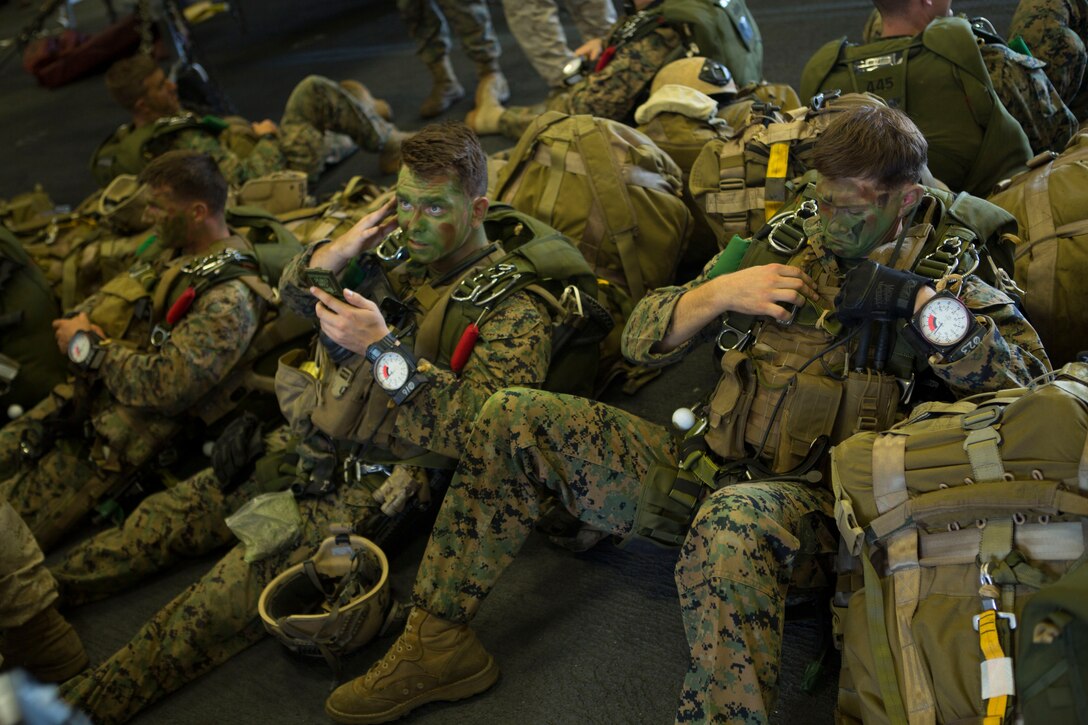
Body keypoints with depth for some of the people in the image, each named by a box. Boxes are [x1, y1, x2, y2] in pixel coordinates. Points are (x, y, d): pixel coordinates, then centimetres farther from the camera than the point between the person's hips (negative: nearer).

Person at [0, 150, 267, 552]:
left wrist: (87, 347, -13)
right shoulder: (175, 256, 11)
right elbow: (101, 302, 21)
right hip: (76, 404, 9)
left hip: (106, 443, -9)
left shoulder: (230, 298, -19)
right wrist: (78, 321, -4)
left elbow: (165, 385, -26)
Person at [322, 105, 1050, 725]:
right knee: (515, 417, -5)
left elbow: (1029, 376, -9)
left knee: (735, 524, -44)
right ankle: (438, 642, -1)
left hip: (804, 494, -5)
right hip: (698, 464, 6)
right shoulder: (782, 248, 15)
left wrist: (916, 301, -19)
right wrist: (719, 291, -3)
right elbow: (641, 338, 15)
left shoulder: (943, 271, 7)